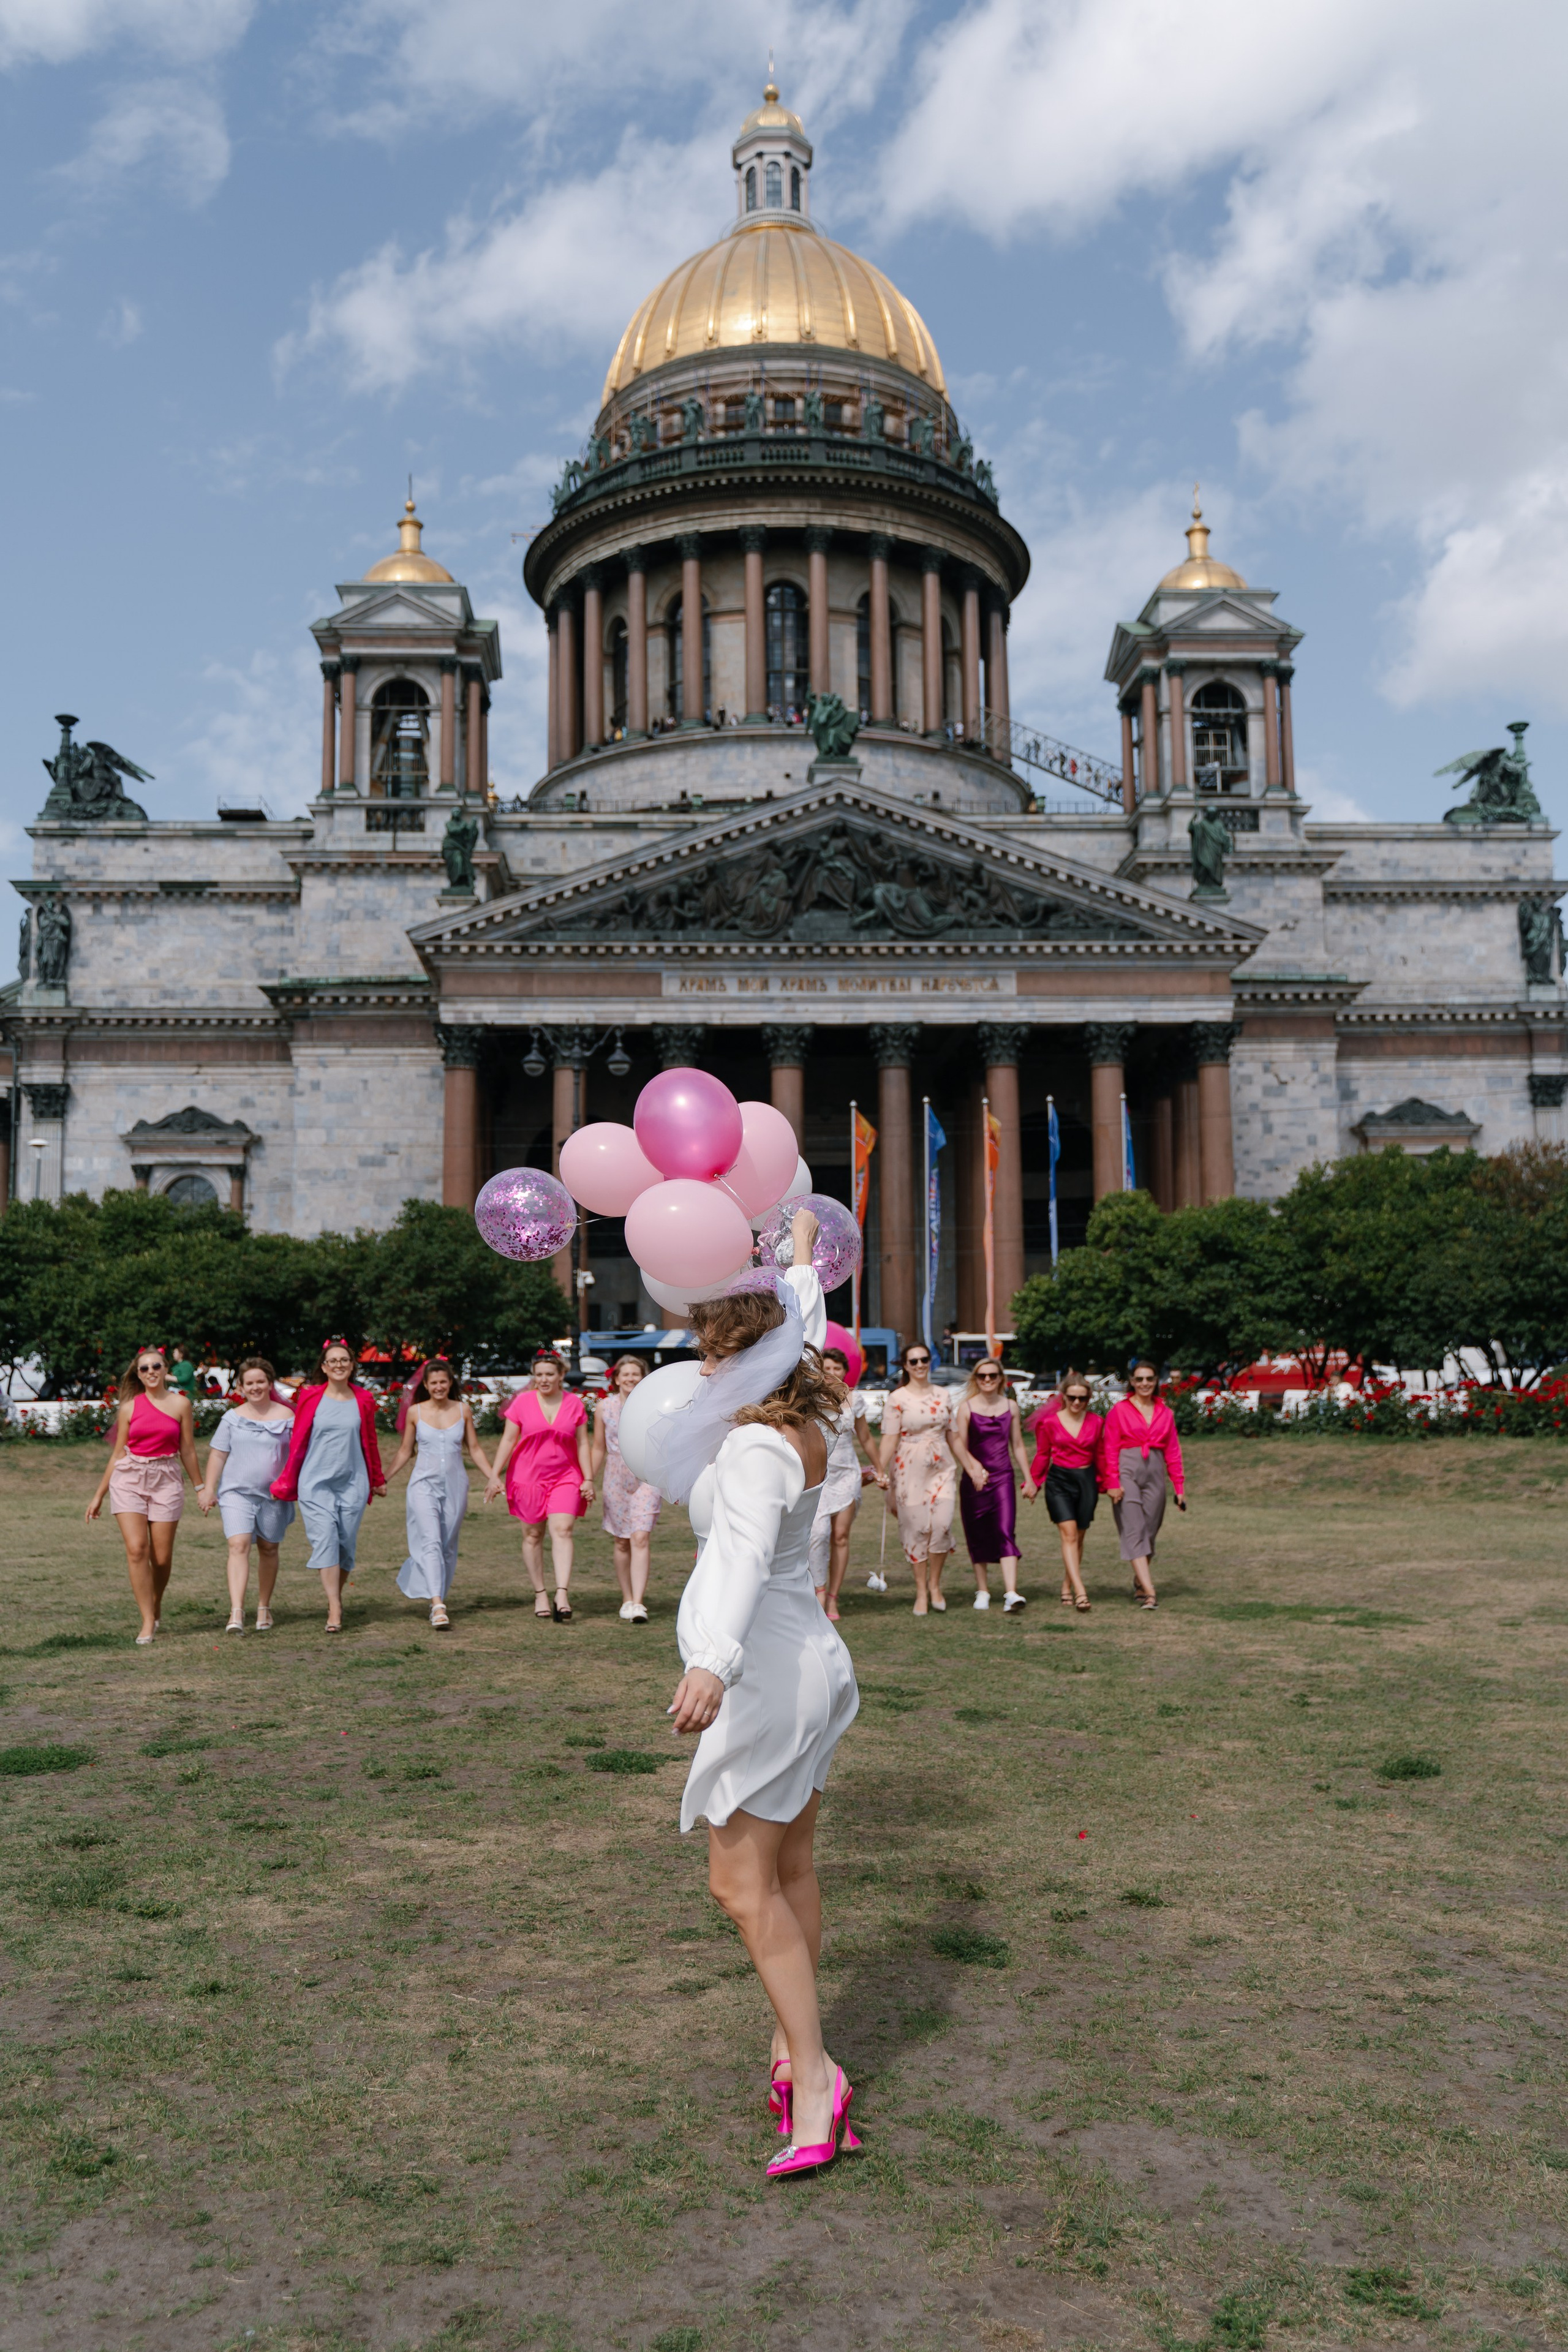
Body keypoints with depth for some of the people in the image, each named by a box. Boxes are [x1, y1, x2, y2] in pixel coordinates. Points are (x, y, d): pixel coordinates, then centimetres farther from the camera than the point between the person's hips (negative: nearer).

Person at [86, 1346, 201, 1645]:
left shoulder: (180, 1404, 4)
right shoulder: (130, 1407, 7)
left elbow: (187, 1451, 10)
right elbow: (118, 1454, 12)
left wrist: (200, 1487, 14)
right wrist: (99, 1495, 14)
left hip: (167, 1480, 0)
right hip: (129, 1479, 0)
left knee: (162, 1557, 0)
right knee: (136, 1549, -14)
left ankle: (157, 1605, 29)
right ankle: (148, 1621, -7)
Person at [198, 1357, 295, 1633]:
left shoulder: (286, 1417, 3)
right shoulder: (233, 1417, 5)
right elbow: (218, 1455, 7)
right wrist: (208, 1489, 1)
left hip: (273, 1494, 1)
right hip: (237, 1492, -1)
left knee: (268, 1549, 11)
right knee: (238, 1546, -15)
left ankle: (264, 1608, 27)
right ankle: (236, 1613, -21)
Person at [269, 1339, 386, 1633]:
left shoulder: (364, 1400, 7)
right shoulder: (310, 1397, 2)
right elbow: (297, 1443, 7)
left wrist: (378, 1480, 25)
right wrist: (285, 1484, 10)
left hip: (353, 1484, 2)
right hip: (316, 1482, -2)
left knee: (346, 1544, 3)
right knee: (325, 1541, -12)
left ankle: (337, 1596, 23)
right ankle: (335, 1610, -14)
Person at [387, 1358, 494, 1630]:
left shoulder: (463, 1411, 5)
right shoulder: (415, 1412, 2)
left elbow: (475, 1448, 11)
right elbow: (406, 1451, 11)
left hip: (455, 1486, 2)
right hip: (424, 1485, -2)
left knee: (448, 1547, 6)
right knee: (431, 1542, -16)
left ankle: (438, 1597, 23)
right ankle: (437, 1605, -23)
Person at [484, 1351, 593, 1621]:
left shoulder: (575, 1404, 3)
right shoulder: (523, 1402, -1)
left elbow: (583, 1444, 7)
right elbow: (508, 1440, 2)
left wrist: (588, 1479, 2)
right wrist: (495, 1475, -3)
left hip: (565, 1477, 0)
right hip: (528, 1476, 0)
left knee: (562, 1531, -14)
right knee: (533, 1536, 5)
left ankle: (562, 1596, -20)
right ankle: (540, 1594, 17)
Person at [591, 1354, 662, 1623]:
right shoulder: (604, 1407, 5)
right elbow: (599, 1449, 13)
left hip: (647, 1477, -2)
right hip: (616, 1479, 2)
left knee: (641, 1539, -13)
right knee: (621, 1542, 7)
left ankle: (638, 1603, -16)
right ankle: (627, 1599, 20)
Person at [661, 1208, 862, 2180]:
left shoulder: (755, 1449, -22)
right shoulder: (808, 1421, 4)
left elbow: (747, 1554, -40)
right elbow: (805, 1322, 24)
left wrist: (713, 1660, -53)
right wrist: (803, 1246, 38)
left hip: (768, 1673, -10)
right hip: (810, 1660, 10)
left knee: (744, 1883, -5)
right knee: (790, 1869, 17)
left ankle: (813, 2074, -3)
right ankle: (796, 2048, 28)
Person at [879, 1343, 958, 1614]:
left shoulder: (942, 1396, 10)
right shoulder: (897, 1399, -3)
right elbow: (890, 1440, -5)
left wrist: (959, 1467, 19)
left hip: (942, 1467, 3)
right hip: (910, 1469, -3)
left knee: (943, 1525, -9)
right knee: (916, 1528, 0)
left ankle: (935, 1583, 12)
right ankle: (921, 1592, 13)